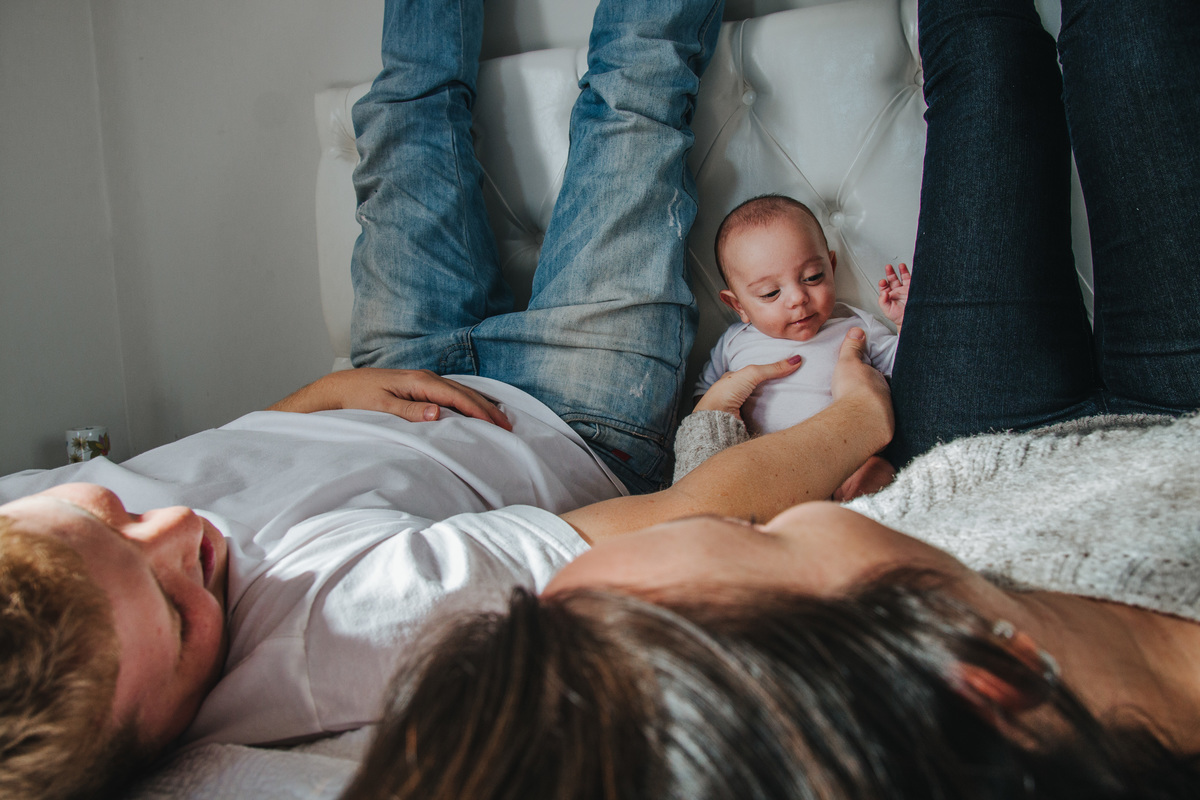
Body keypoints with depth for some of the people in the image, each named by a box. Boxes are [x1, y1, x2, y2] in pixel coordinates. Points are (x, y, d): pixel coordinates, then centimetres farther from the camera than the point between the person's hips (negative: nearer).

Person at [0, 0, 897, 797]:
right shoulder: (350, 621, -49)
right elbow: (691, 522, -40)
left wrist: (328, 390, -16)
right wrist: (858, 416, -23)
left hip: (402, 391, 5)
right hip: (572, 428, -4)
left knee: (415, 99, 22)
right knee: (634, 95, 9)